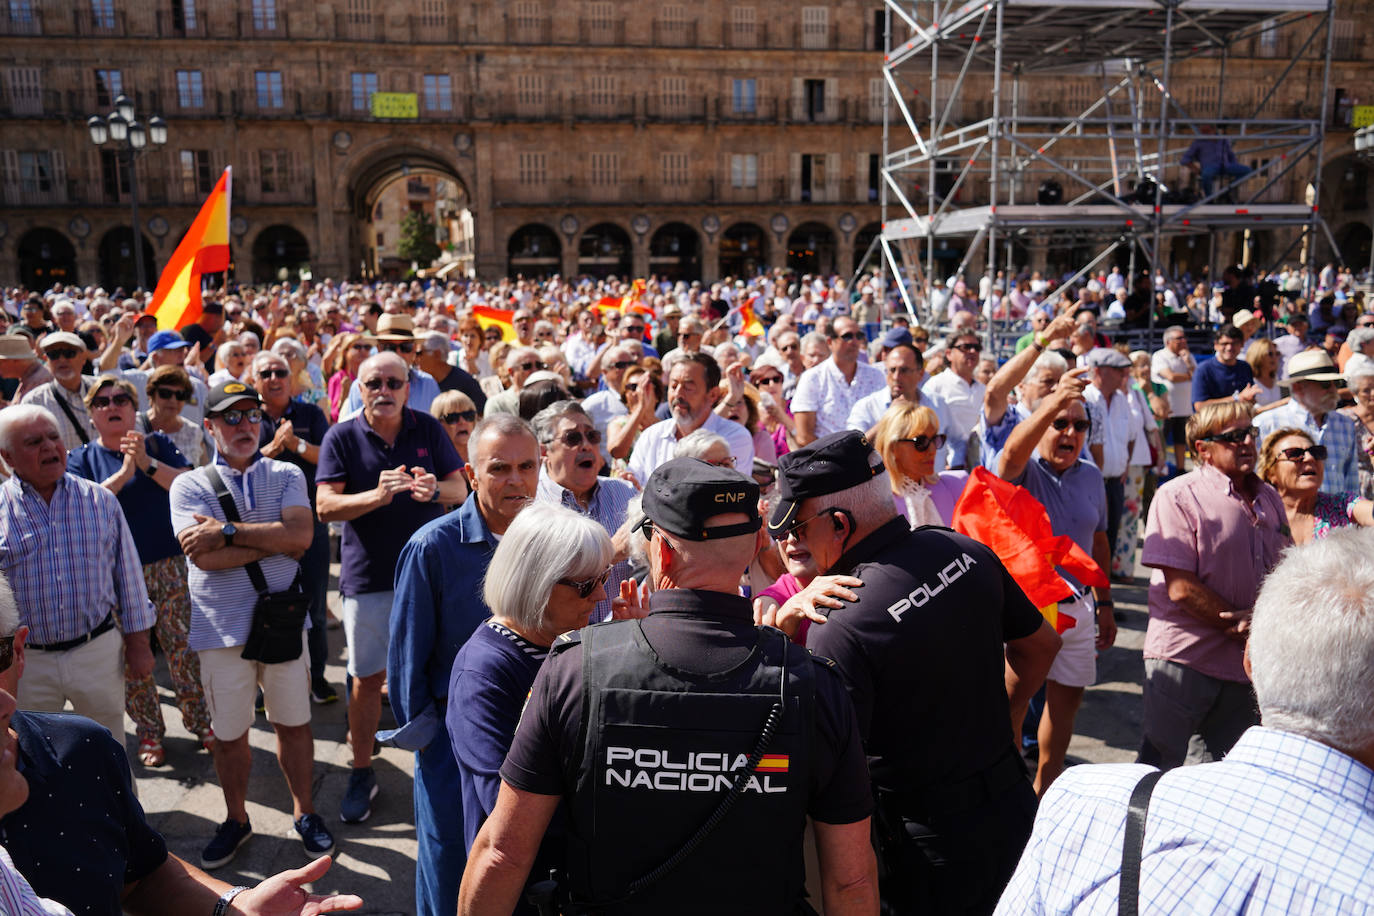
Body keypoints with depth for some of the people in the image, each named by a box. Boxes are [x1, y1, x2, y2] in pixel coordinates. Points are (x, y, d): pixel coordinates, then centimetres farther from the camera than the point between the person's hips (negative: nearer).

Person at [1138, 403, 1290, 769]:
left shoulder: (1268, 498, 11)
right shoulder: (1178, 496, -11)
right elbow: (1181, 587, -18)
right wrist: (1243, 627, -12)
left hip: (1243, 661, 7)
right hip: (1183, 657, -6)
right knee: (1160, 768, 1)